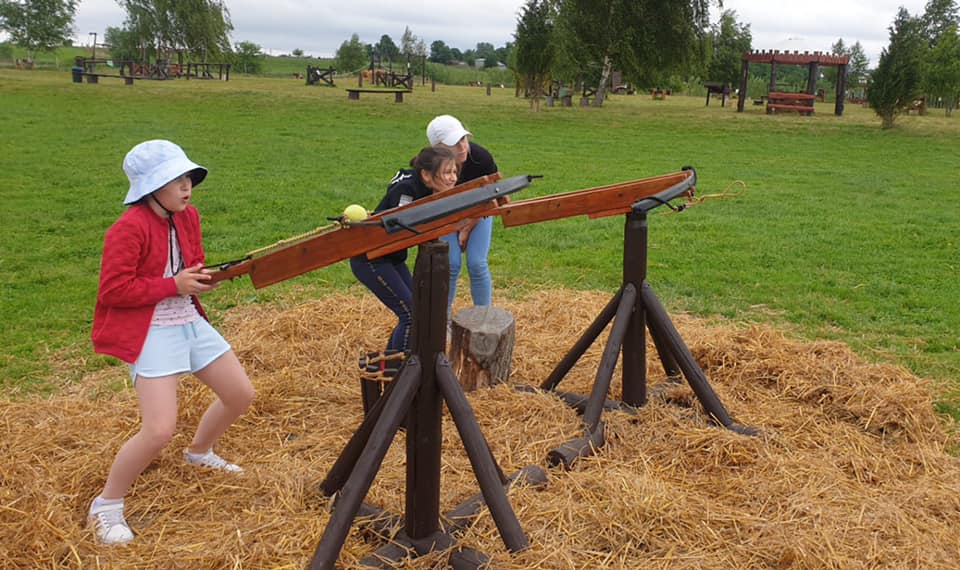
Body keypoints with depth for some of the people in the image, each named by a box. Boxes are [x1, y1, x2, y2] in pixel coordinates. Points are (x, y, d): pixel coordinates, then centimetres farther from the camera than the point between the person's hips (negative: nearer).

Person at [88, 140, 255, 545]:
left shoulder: (188, 216, 5)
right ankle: (106, 506, 8)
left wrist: (200, 277, -5)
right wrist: (174, 285, -20)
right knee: (159, 431, -16)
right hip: (152, 332, -8)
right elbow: (112, 290, -21)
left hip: (191, 323, 8)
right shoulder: (130, 227, -19)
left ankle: (199, 453, 41)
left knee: (241, 396, 12)